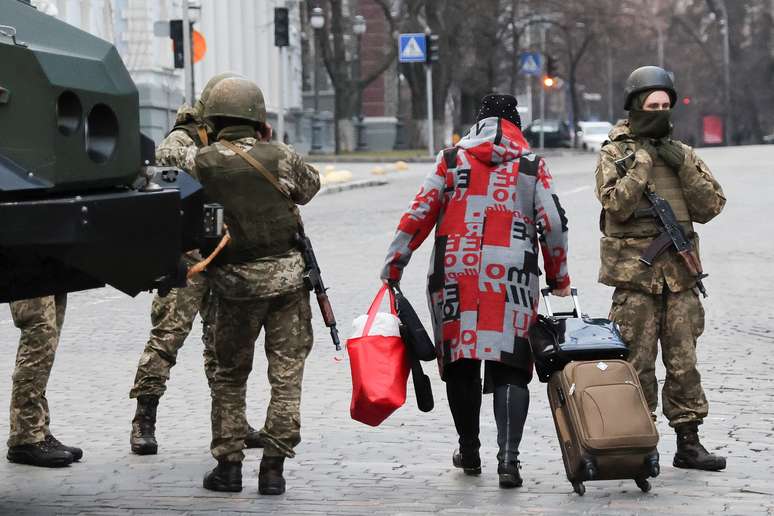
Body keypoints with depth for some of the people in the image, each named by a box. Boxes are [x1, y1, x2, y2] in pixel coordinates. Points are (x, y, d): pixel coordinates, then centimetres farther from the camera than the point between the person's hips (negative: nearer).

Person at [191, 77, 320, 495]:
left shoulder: (204, 164, -6)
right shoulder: (280, 156, -5)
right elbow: (309, 186, 12)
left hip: (235, 282, 1)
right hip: (286, 275, -1)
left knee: (230, 374, 15)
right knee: (286, 375, 5)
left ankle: (228, 464, 15)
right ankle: (273, 468, 1)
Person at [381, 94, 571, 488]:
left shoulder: (452, 159, 9)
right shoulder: (533, 165, 8)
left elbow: (419, 214, 4)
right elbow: (554, 224, 6)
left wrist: (395, 261, 10)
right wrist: (559, 279, 17)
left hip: (455, 274, 1)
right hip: (511, 276, -1)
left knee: (460, 365, 14)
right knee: (508, 368, -3)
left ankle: (469, 452, 25)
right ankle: (508, 456, -19)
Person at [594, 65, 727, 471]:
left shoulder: (683, 154, 14)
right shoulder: (616, 153, 1)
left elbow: (711, 206, 6)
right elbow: (617, 205, -14)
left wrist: (683, 165, -5)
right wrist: (644, 159, -13)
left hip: (679, 271, 4)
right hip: (635, 271, -4)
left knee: (684, 360, 4)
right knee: (637, 361, -3)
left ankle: (688, 442, 9)